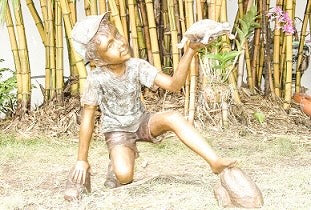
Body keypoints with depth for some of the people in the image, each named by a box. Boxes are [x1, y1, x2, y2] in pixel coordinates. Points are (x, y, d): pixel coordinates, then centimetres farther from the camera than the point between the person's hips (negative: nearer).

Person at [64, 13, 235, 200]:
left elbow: (173, 84, -23)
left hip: (142, 121, 3)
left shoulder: (136, 66, -16)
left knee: (173, 117, -30)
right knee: (124, 175, -30)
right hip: (117, 130, -2)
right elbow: (88, 118, -13)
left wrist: (191, 51, -36)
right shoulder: (97, 78, -23)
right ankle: (116, 165, 8)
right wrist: (82, 160, -8)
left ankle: (216, 162, -32)